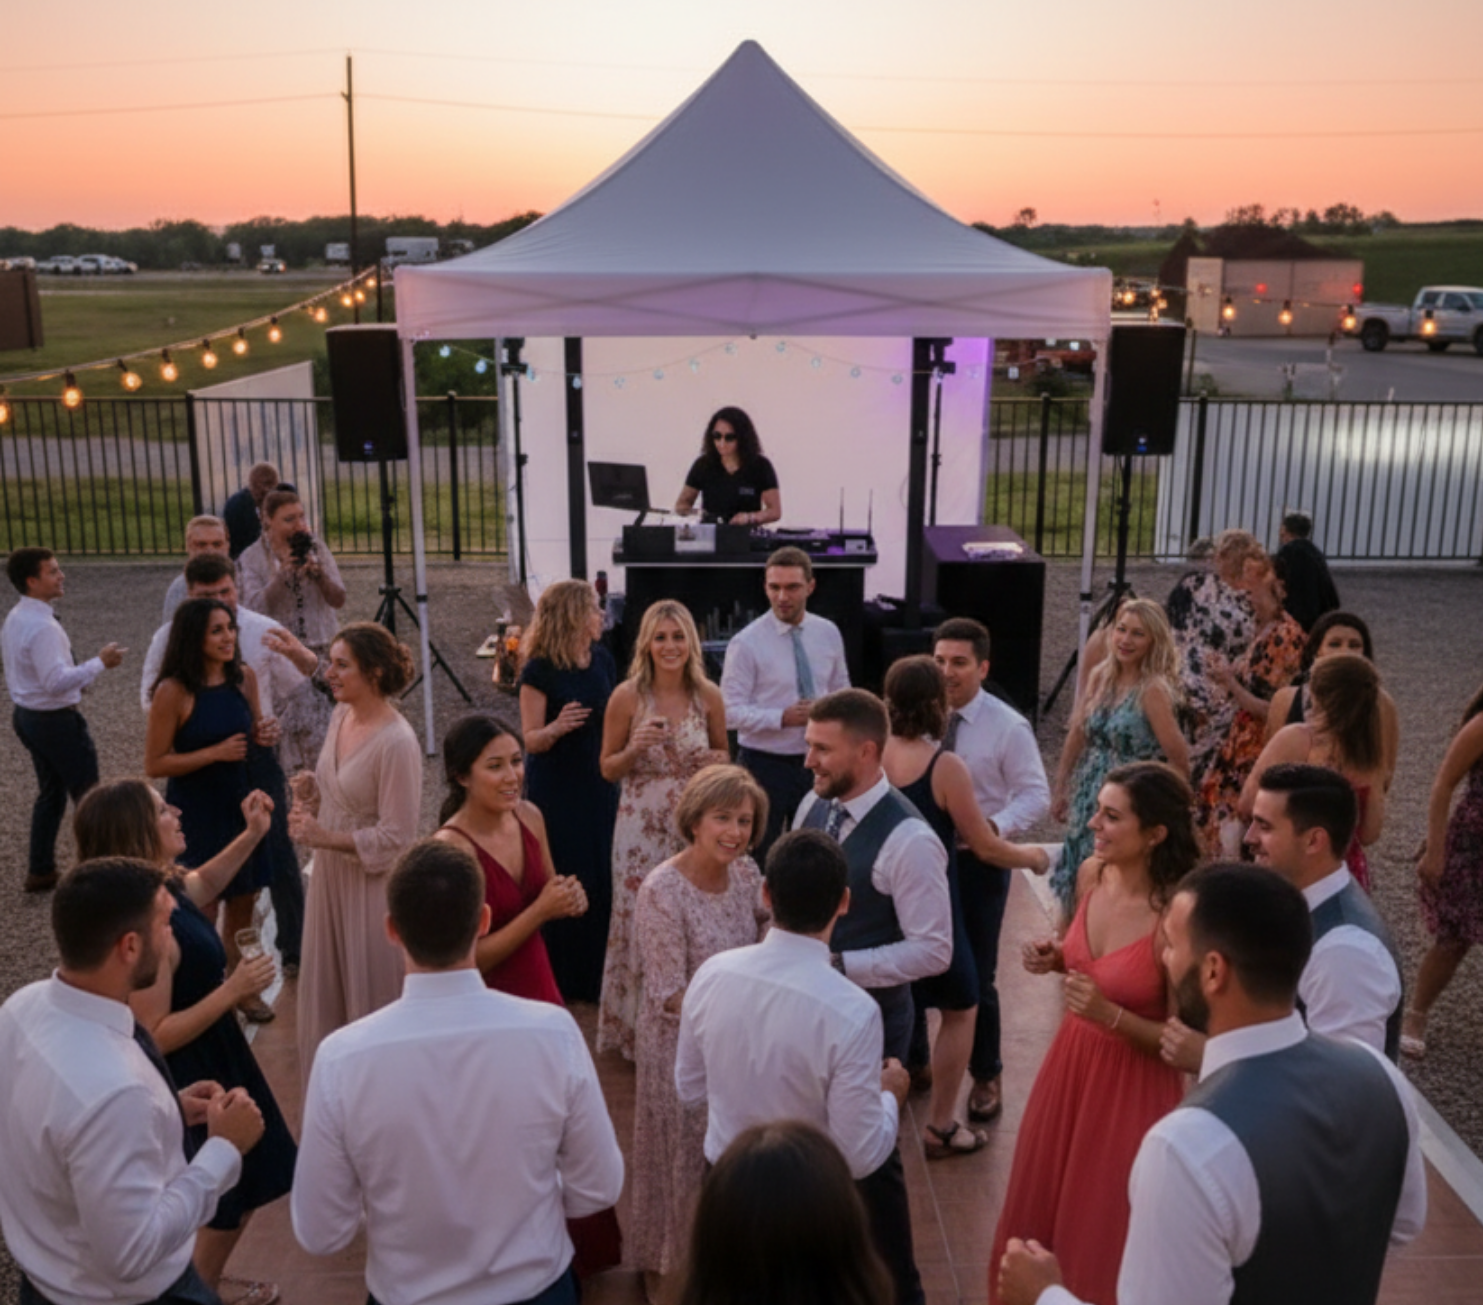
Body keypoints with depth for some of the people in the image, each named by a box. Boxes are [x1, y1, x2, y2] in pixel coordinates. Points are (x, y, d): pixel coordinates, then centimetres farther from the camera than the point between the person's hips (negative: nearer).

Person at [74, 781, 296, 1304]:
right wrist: (233, 989, -29)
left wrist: (252, 834, 6)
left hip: (213, 1061, 9)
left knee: (242, 1182, 27)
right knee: (225, 1194, 14)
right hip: (191, 1079, -9)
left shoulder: (163, 886, -7)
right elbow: (154, 1036, -31)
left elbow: (203, 884, 18)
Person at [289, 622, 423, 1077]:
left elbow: (395, 838, -22)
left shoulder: (397, 743, -24)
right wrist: (309, 803, -2)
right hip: (330, 875, 9)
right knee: (325, 998, 21)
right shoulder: (341, 714, 1)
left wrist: (325, 838, -24)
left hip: (371, 883, -9)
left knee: (371, 998, 7)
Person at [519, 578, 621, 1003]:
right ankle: (560, 980, 16)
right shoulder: (539, 670, -13)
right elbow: (531, 740, -13)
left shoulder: (602, 660, 4)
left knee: (601, 878, 6)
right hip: (555, 788, -5)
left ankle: (596, 974, 22)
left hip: (599, 783, 5)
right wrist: (556, 728, -31)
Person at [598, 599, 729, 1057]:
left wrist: (718, 760, -9)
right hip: (643, 826, -2)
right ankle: (637, 1026, 22)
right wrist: (635, 748, -19)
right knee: (640, 919, 4)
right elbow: (607, 768, 1)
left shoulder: (709, 696, -1)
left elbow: (723, 754, 14)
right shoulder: (627, 696, -7)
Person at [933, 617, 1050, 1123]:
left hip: (979, 861, -3)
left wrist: (994, 827, -30)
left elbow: (1036, 795, -13)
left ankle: (986, 1077, 29)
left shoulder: (1009, 727, -14)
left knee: (975, 975, 7)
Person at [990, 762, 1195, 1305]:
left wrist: (1112, 1016, -30)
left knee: (1101, 1231, 12)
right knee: (1039, 1209, 22)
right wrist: (1053, 959, -6)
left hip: (1132, 1084, -7)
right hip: (1070, 1061, 7)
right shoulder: (1091, 874, -6)